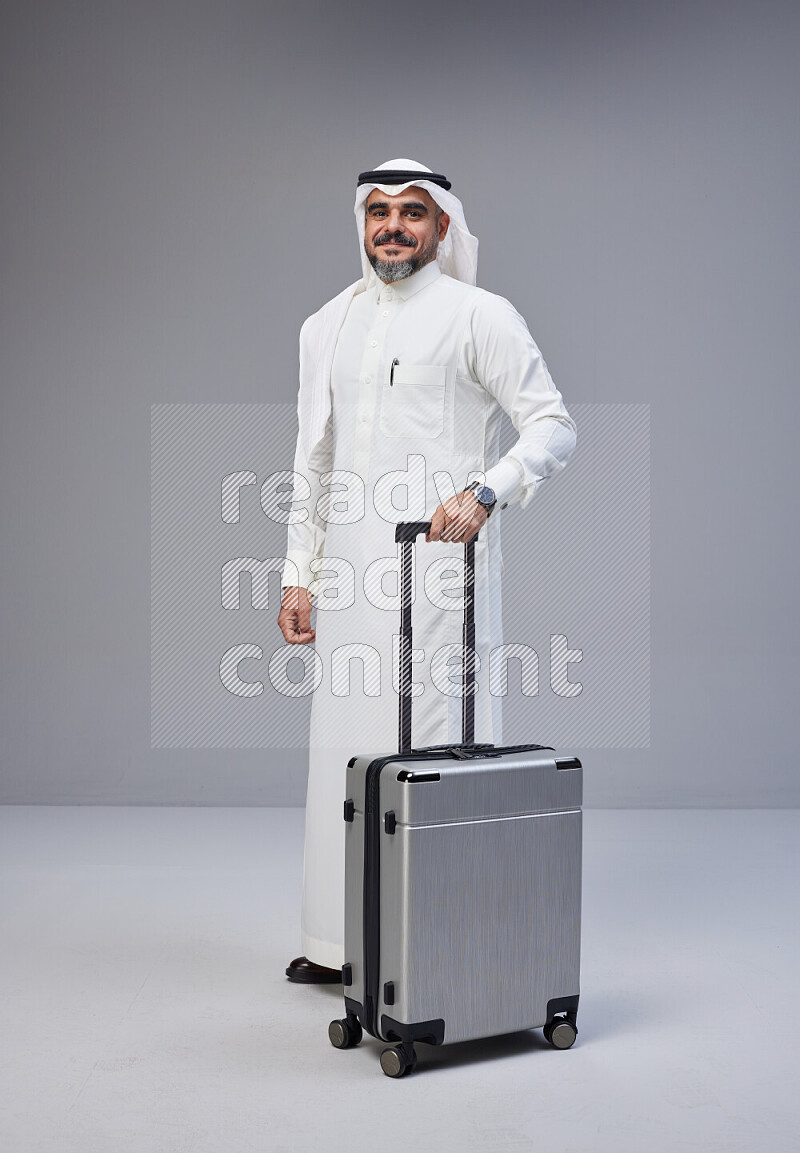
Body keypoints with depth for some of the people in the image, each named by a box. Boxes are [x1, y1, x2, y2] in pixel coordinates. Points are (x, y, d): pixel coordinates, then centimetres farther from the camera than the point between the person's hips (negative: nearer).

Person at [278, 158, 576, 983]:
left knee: (439, 749, -6)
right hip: (351, 577, 6)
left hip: (440, 570, -5)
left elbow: (553, 425, -6)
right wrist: (299, 574, 15)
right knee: (345, 752, 8)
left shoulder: (480, 317, 0)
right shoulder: (327, 326, 17)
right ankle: (340, 943, 20)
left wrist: (484, 491, -23)